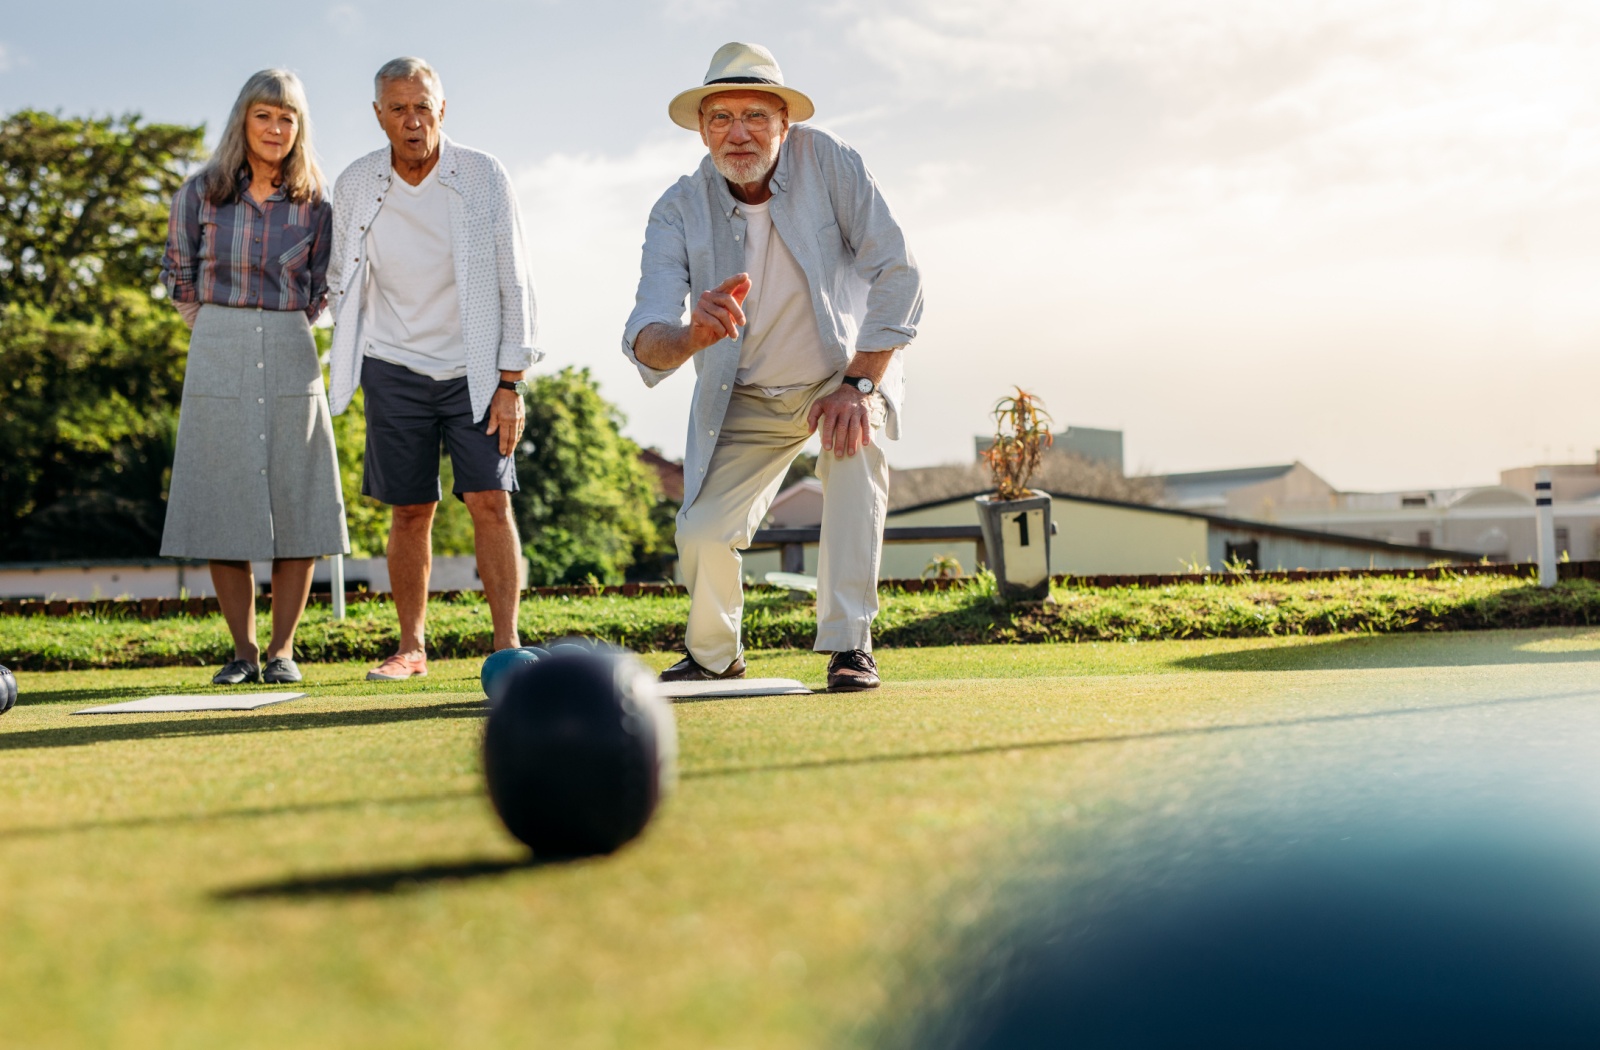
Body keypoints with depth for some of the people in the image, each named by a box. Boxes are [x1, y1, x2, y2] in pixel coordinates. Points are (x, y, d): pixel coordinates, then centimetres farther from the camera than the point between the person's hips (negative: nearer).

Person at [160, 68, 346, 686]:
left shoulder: (314, 205, 3)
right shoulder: (201, 193, 3)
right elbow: (178, 276, 12)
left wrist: (279, 332, 9)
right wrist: (224, 332, 13)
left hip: (290, 358, 0)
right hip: (217, 360, 0)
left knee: (295, 506, -1)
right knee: (224, 505, 0)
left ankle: (282, 650, 7)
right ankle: (243, 650, 9)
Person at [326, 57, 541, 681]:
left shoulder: (484, 178, -7)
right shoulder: (355, 186, -1)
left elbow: (513, 285, -6)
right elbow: (342, 283, 12)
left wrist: (511, 381, -10)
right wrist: (350, 362, 8)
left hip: (474, 370, -1)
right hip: (395, 371, 2)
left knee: (490, 500, -11)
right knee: (410, 512, 4)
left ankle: (507, 645, -6)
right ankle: (412, 648, 16)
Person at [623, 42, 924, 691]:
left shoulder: (826, 162, -20)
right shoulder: (678, 212, -17)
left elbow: (897, 274, -20)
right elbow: (644, 340, -28)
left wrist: (858, 385, -27)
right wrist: (693, 336, -52)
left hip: (847, 370, -1)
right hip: (746, 400, 1)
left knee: (856, 450, -32)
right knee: (702, 533, -10)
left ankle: (849, 645, -20)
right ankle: (714, 656, 21)